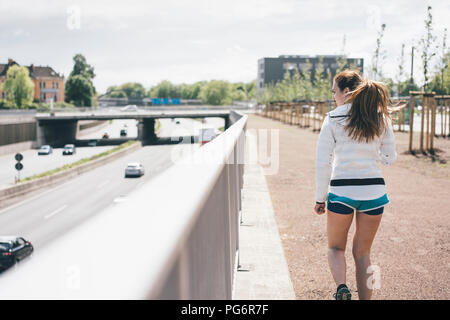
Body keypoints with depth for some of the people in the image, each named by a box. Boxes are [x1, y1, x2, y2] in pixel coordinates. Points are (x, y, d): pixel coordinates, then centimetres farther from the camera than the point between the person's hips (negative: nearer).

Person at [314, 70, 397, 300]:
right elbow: (389, 158, 7)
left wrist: (320, 198, 3)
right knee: (362, 252, 15)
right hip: (374, 191, 3)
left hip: (342, 190, -2)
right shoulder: (382, 119, 3)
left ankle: (342, 287, -10)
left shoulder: (333, 119, -5)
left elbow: (322, 162, -5)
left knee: (335, 247, 16)